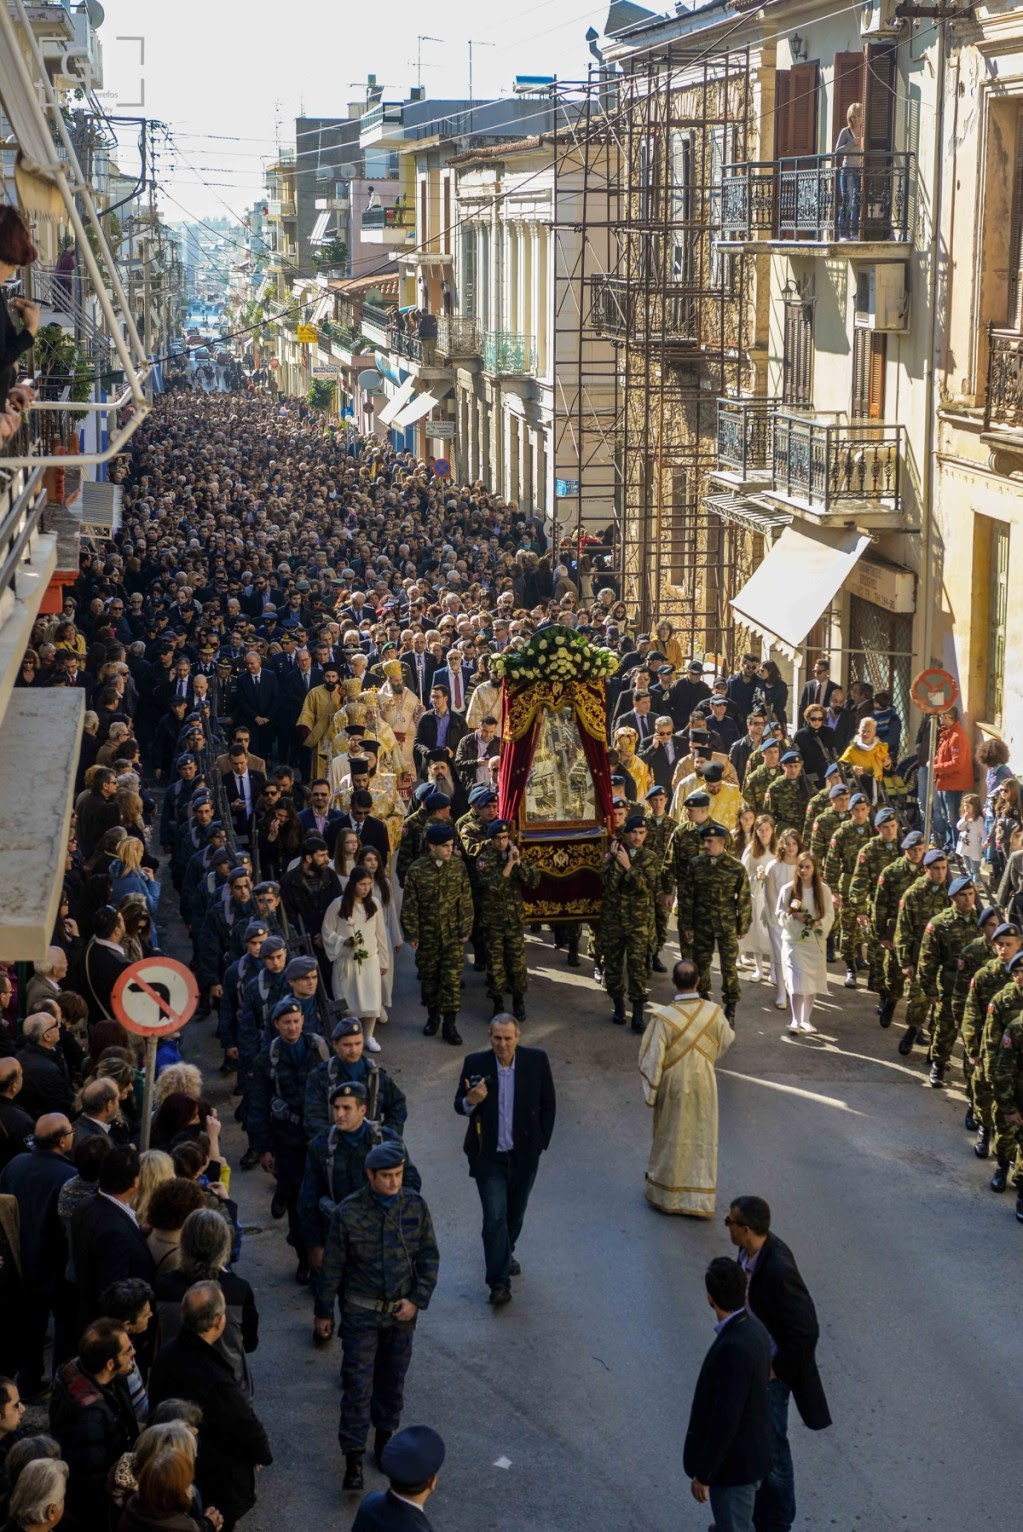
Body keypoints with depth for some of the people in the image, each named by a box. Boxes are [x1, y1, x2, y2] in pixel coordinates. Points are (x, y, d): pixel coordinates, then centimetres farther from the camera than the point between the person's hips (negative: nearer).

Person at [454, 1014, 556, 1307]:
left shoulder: (536, 1060, -8)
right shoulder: (475, 1063, -10)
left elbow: (548, 1104, 3)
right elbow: (459, 1105, -1)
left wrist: (541, 1142, 1)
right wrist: (470, 1101, -25)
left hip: (524, 1154, 2)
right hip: (489, 1156, -2)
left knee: (515, 1213, 18)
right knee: (495, 1217, -7)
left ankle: (505, 1253, 46)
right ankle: (499, 1283, -3)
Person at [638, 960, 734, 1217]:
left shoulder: (663, 1018, -25)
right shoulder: (714, 1013, -15)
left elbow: (651, 1060, -18)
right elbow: (726, 1042, 5)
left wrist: (650, 1093, -4)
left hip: (673, 1088, -2)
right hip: (704, 1085, 2)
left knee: (670, 1140, 16)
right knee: (702, 1140, 15)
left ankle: (665, 1195, 31)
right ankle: (699, 1200, 22)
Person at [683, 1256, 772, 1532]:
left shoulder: (734, 1348, -32)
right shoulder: (753, 1329, -1)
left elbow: (725, 1420, -29)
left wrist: (702, 1474, -19)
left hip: (733, 1462, -9)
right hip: (749, 1452, 9)